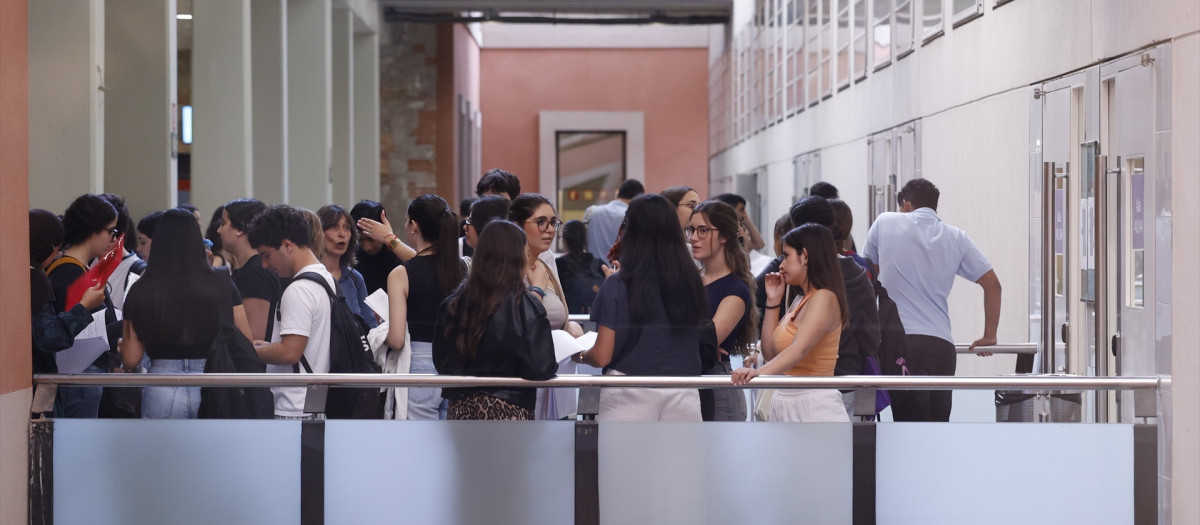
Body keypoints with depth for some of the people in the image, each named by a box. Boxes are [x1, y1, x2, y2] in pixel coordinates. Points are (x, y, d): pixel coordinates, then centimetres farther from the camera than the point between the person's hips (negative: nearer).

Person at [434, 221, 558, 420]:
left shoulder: (454, 303, 2)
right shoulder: (524, 306, -12)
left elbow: (441, 361, 8)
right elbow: (540, 368, -14)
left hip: (461, 409, 5)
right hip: (508, 411, -5)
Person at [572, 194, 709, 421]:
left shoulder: (619, 286, -9)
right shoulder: (693, 282, 1)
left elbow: (602, 356, -8)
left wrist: (581, 355, 15)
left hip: (631, 397, -3)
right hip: (683, 395, 3)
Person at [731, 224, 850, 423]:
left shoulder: (824, 298, -13)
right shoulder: (801, 303, 17)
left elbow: (800, 348, -28)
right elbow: (771, 352, 18)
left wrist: (760, 372, -43)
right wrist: (773, 301, 13)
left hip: (814, 407, -9)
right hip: (788, 405, 9)